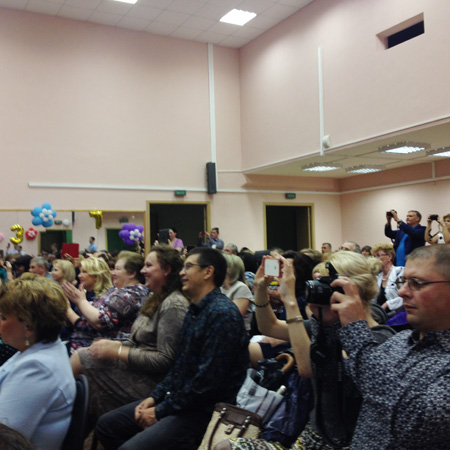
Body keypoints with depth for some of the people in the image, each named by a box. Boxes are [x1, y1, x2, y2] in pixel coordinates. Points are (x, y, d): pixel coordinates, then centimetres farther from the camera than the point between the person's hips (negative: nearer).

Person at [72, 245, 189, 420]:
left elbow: (165, 359, -21)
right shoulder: (155, 299, 14)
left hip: (151, 380, -9)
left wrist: (117, 351, -18)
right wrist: (113, 344, 0)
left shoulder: (174, 305, -17)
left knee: (81, 359, -13)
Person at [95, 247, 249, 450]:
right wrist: (155, 397, 6)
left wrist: (161, 412, -16)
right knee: (106, 424, 10)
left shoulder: (222, 313, -21)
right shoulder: (195, 310, 12)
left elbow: (208, 379, -24)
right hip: (177, 398, 10)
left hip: (205, 410, -10)